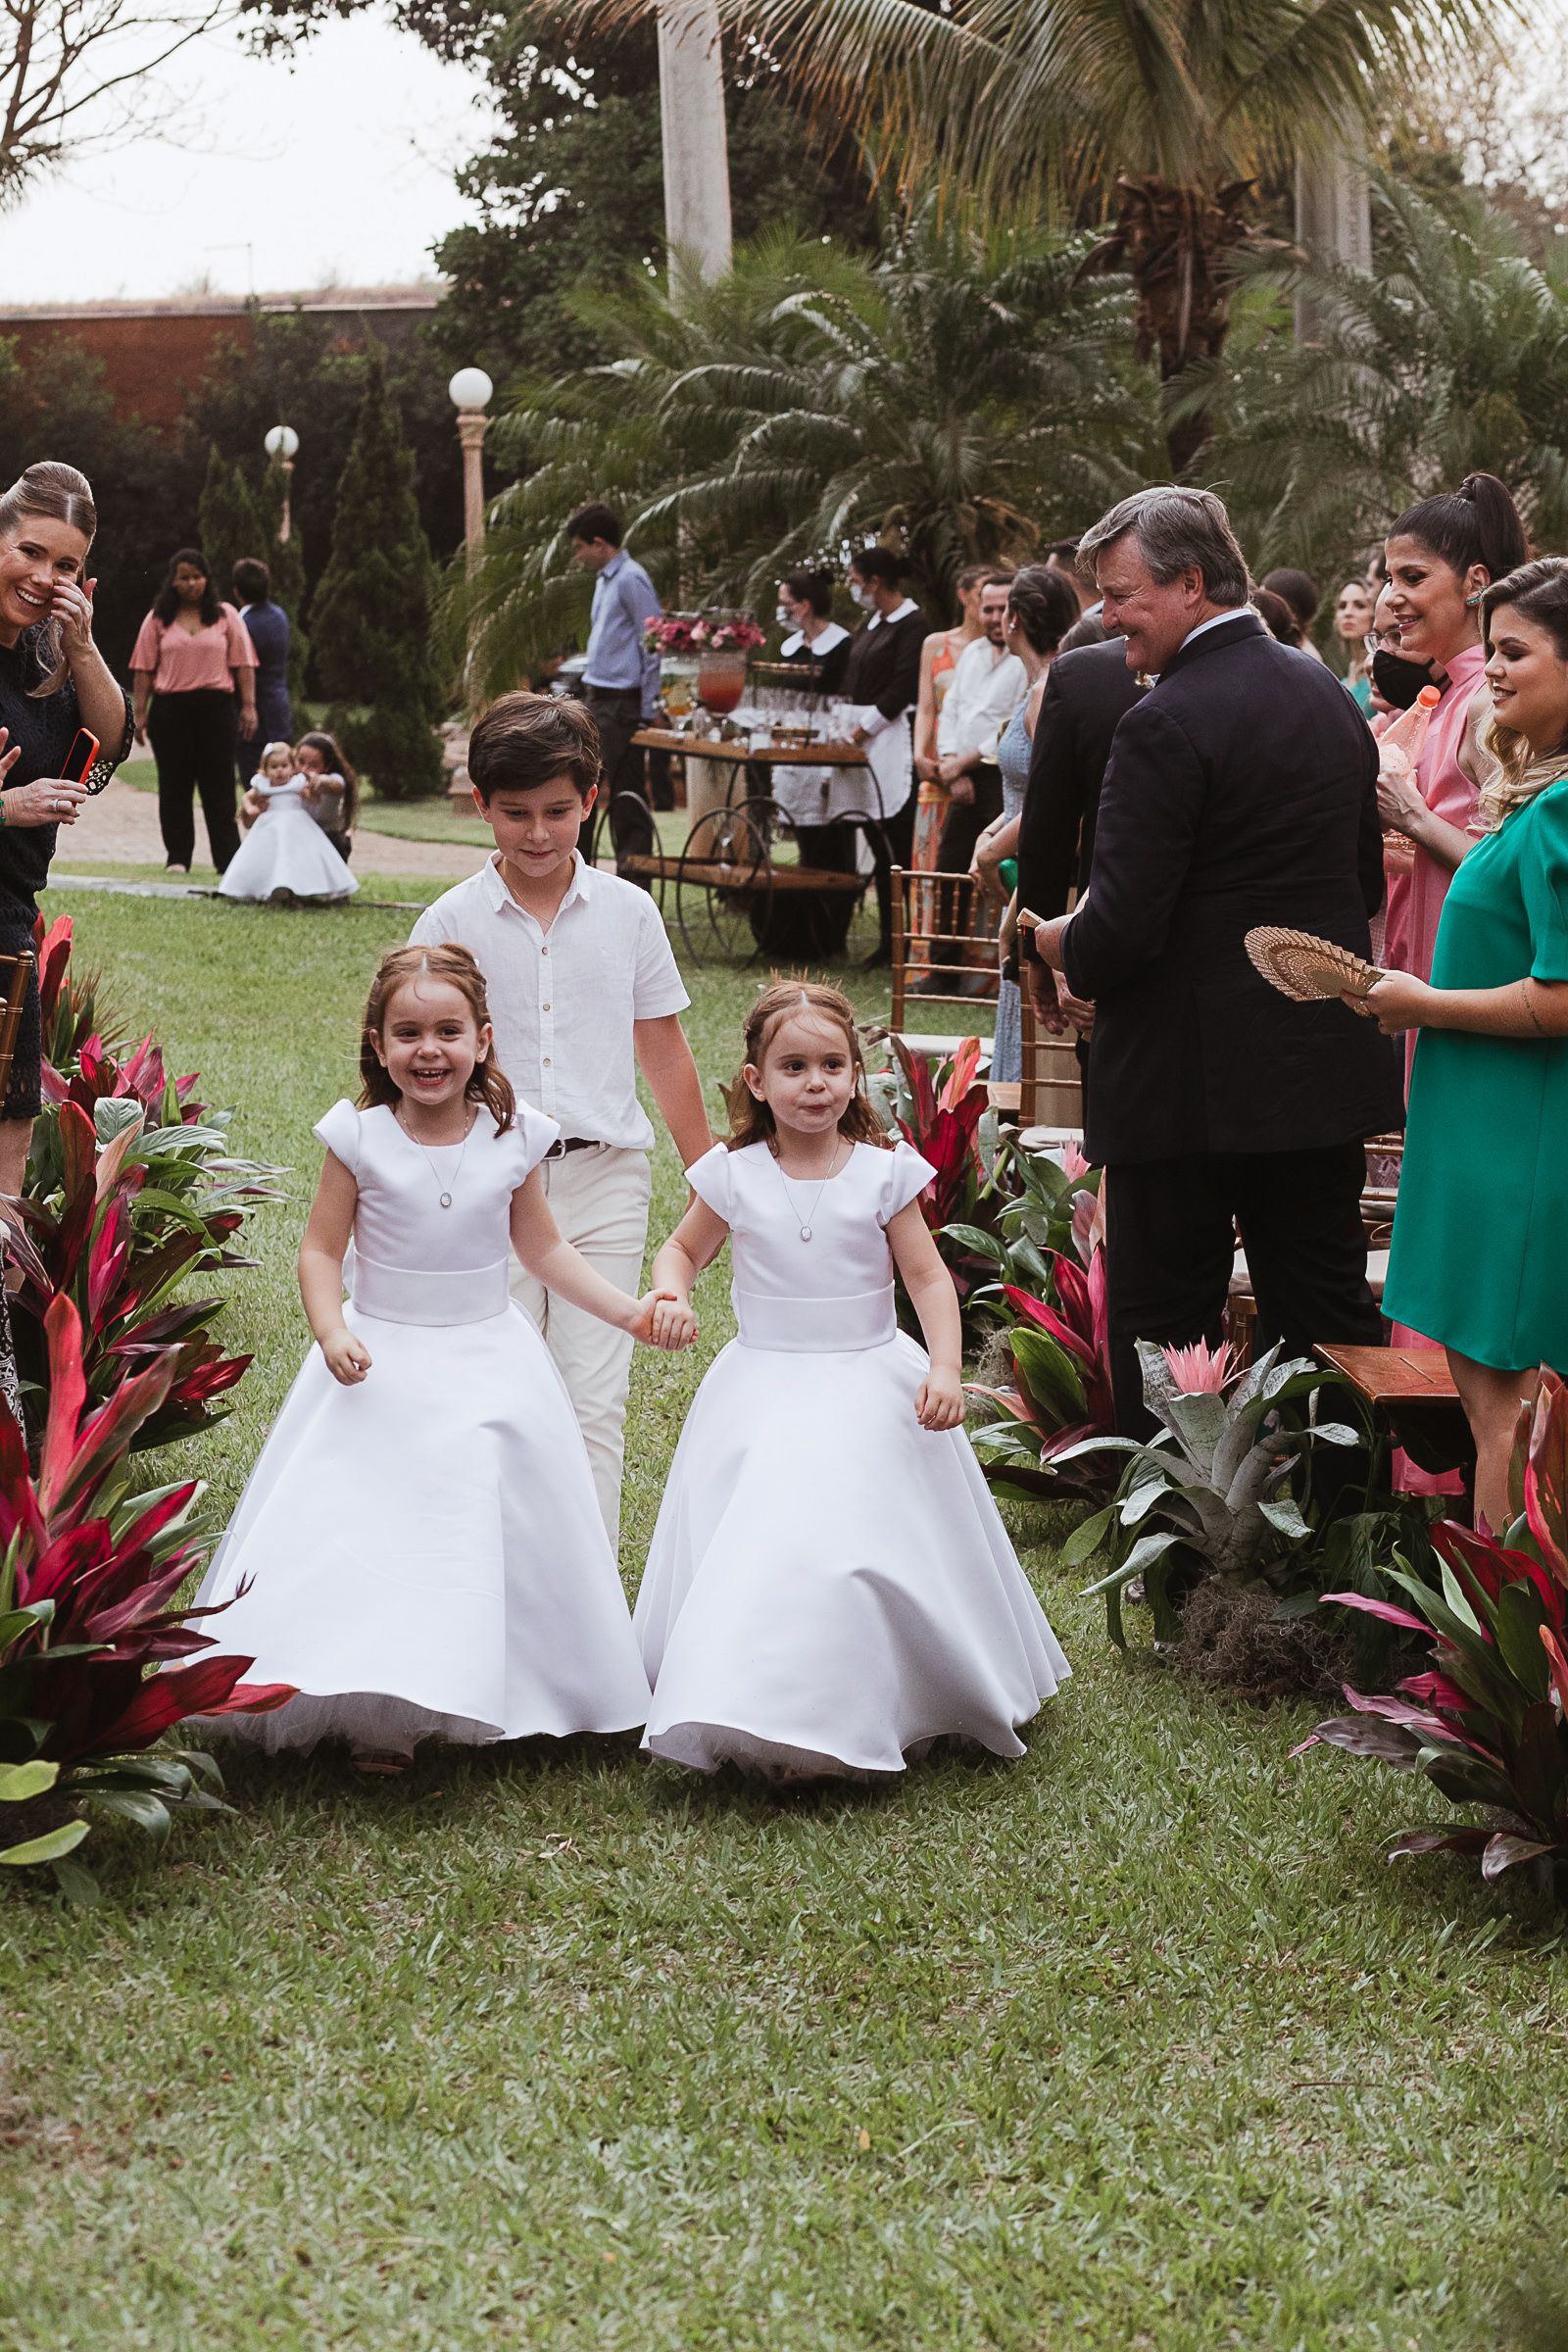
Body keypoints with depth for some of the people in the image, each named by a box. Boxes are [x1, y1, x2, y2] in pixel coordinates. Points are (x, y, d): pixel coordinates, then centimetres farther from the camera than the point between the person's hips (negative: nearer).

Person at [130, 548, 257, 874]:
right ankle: (177, 857, 10)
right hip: (170, 709, 1)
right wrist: (140, 713, 0)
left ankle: (228, 857, 0)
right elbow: (144, 669, 6)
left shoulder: (226, 616, 8)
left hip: (216, 708, -1)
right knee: (174, 786, 5)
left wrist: (248, 706, -3)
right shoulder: (158, 619, 8)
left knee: (219, 786, -1)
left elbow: (243, 664, 5)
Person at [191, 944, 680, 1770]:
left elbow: (541, 1246, 9)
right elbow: (322, 1249, -5)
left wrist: (625, 1309, 4)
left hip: (489, 1366, 2)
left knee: (494, 1529, 3)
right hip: (383, 1361, -2)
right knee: (370, 1528, -6)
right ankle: (375, 1710, 1)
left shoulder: (512, 1136, -4)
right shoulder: (360, 1137, -9)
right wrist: (331, 1331, -21)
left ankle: (489, 1697, 17)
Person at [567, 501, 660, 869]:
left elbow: (653, 647, -16)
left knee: (627, 797, -5)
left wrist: (648, 713, -17)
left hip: (622, 704, -10)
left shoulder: (631, 581, -14)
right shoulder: (604, 579, 16)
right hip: (596, 701, 10)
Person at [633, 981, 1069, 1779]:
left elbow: (928, 1277, -1)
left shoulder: (883, 1173, -3)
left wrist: (944, 1368, -14)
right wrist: (670, 1295, -8)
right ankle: (755, 1718, 0)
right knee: (752, 1552, -8)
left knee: (864, 1535, -10)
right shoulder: (734, 1175, -1)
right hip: (764, 1391, 1)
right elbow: (683, 1248, 14)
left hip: (868, 1387, -1)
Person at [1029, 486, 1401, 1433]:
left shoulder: (1167, 725, -18)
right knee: (1327, 1310, 14)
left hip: (1189, 1075, -7)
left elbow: (1120, 930, -21)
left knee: (1163, 1323, 4)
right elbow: (1368, 883, 16)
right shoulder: (1329, 694, 8)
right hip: (1327, 1063, 8)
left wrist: (1063, 944, 0)